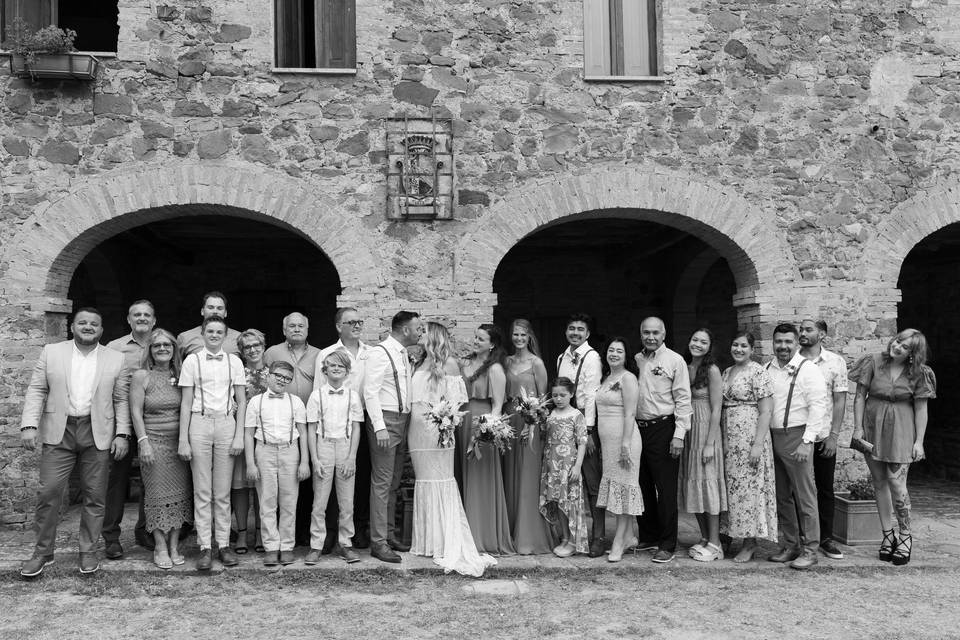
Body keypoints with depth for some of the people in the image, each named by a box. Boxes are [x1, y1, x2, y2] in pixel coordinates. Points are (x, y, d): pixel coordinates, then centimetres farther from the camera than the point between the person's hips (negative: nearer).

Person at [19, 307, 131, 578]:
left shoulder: (116, 359, 6)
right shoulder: (51, 353, 7)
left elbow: (121, 400, 6)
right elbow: (36, 390, 4)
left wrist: (122, 434, -2)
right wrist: (29, 424, -7)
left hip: (97, 434, 0)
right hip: (59, 432, 0)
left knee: (94, 495, 4)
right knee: (48, 492, -1)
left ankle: (88, 551, 17)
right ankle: (43, 552, 14)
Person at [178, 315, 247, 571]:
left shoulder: (234, 362, 7)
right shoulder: (192, 360, 3)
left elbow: (241, 401, 8)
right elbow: (186, 402, 2)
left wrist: (239, 435, -1)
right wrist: (183, 440, -2)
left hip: (226, 423, 1)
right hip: (199, 424, -1)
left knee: (223, 491, 5)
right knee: (202, 491, 1)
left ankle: (224, 544, 11)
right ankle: (205, 547, 7)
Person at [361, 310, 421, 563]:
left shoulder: (403, 355, 16)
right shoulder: (379, 353, -12)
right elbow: (370, 392, -17)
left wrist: (408, 420, 11)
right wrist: (380, 427, -23)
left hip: (402, 421, 9)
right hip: (384, 420, -9)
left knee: (393, 483, 14)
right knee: (381, 483, -7)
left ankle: (389, 535, 22)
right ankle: (378, 542, -2)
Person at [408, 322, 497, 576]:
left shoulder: (448, 363, -3)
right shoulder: (420, 364, 16)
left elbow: (455, 400, -6)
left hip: (437, 428, -7)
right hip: (417, 429, 7)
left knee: (440, 480, -4)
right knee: (423, 480, 9)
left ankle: (447, 543, 0)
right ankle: (427, 541, 16)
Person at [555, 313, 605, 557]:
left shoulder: (591, 357, -6)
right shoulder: (561, 358, 14)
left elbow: (591, 395, -11)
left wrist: (588, 431, -15)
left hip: (585, 422, -6)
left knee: (592, 482, -4)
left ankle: (598, 536, 2)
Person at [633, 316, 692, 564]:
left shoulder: (675, 361, -3)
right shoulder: (636, 360, 12)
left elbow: (683, 400, -7)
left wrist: (679, 435, -13)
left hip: (663, 429, -5)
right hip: (638, 429, 5)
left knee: (666, 489, -1)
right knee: (643, 486, 12)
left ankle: (667, 545, 6)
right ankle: (648, 537, 25)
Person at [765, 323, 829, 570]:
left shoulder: (808, 370, -7)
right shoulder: (767, 369, 11)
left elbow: (818, 407, -12)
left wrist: (807, 441, -17)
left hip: (796, 437, -6)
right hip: (771, 436, 6)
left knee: (804, 495, -3)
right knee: (782, 496, 12)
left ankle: (810, 550, 5)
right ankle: (790, 545, 22)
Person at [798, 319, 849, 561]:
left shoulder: (835, 362, 0)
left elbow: (840, 400, -1)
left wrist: (833, 435, -7)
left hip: (824, 437, -1)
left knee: (825, 489, 8)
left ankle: (826, 538, 19)